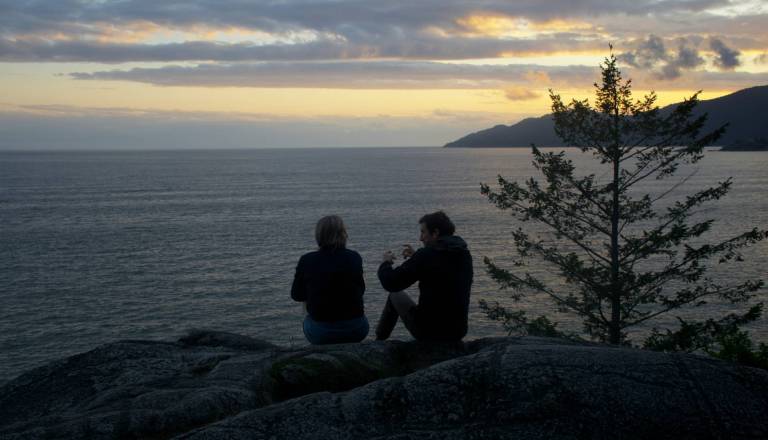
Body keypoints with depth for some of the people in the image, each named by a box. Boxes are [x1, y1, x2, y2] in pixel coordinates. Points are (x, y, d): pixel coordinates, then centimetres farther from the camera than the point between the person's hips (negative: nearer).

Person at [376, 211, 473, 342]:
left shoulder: (426, 255, -18)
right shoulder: (465, 254, 2)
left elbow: (391, 283, -14)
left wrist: (386, 263, 6)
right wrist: (415, 257, 21)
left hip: (428, 331, -5)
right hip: (458, 333, 6)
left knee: (395, 295, 20)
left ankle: (379, 340, 37)